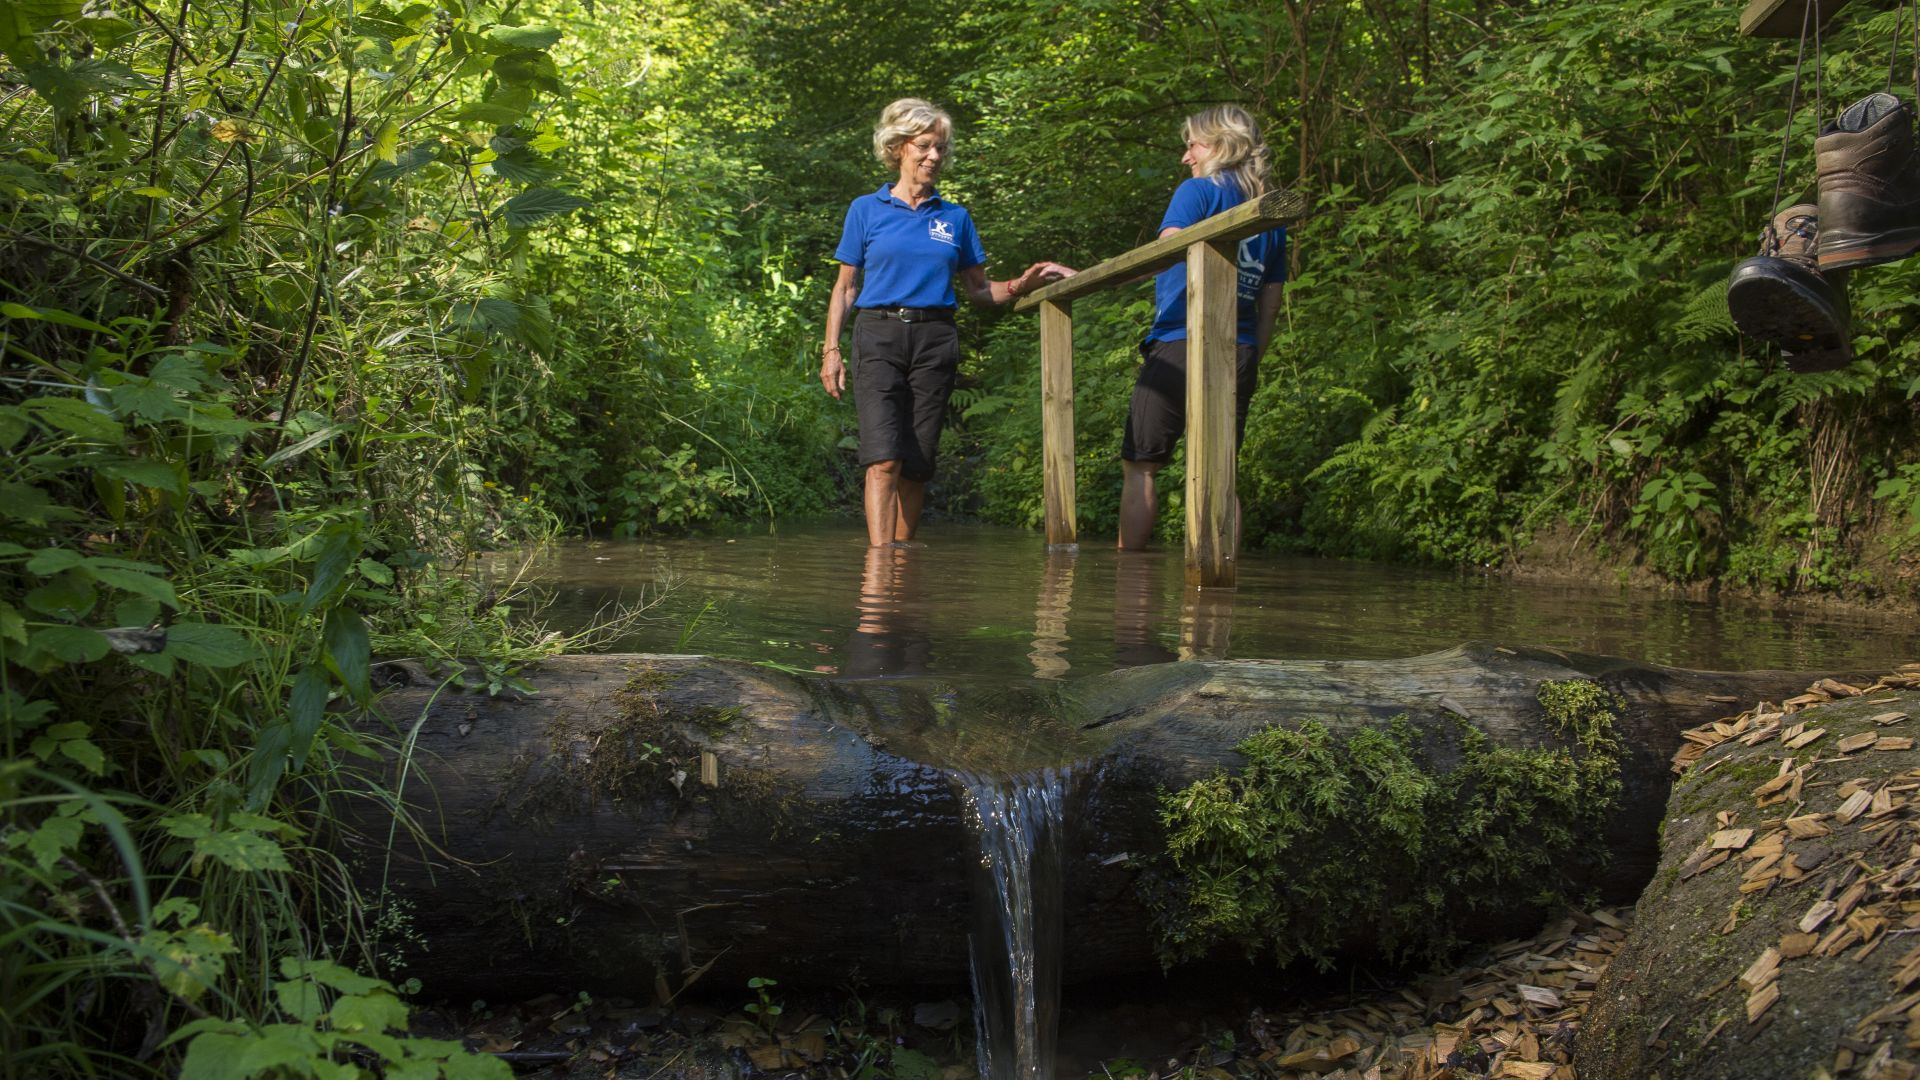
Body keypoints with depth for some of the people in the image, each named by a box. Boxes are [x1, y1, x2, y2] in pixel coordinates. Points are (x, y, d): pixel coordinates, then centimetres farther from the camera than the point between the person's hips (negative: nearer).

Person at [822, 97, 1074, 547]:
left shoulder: (955, 218, 15)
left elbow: (978, 290, 17)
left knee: (916, 465, 1)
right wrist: (831, 349, 1)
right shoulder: (866, 210, 9)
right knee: (883, 459, -17)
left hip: (934, 341, 2)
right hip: (879, 337, -2)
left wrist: (1021, 285, -1)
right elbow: (845, 287, 10)